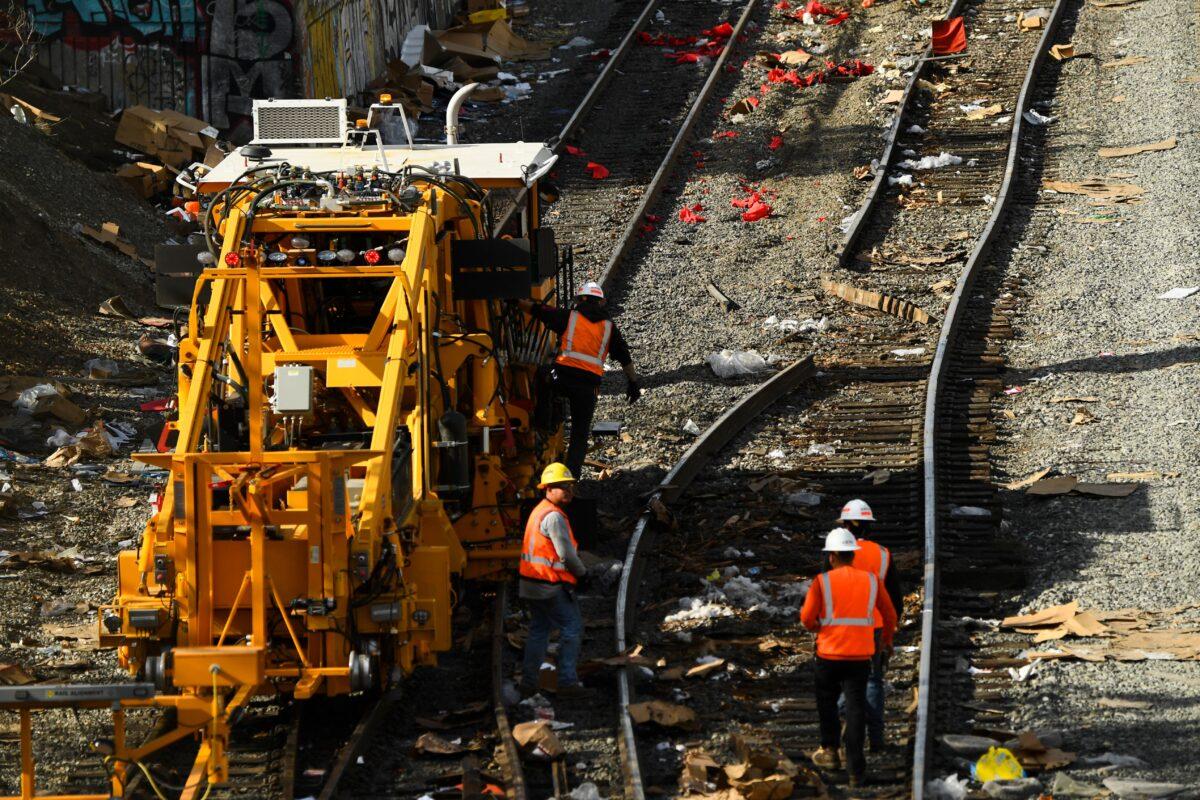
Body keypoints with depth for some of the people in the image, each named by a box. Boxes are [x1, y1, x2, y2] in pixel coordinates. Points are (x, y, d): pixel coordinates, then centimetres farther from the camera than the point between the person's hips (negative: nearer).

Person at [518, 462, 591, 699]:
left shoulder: (539, 511, 14)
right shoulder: (554, 516, -18)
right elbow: (566, 554, -19)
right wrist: (582, 572, -1)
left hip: (531, 583, 10)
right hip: (551, 586, -10)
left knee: (539, 629, 16)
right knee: (572, 628, -2)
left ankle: (528, 682, 17)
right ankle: (567, 681, -4)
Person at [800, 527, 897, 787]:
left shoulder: (822, 581, -7)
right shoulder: (871, 580, 1)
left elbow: (807, 618, -9)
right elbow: (890, 616, 10)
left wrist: (815, 627, 16)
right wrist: (887, 637, 31)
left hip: (829, 655, -2)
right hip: (860, 656, 2)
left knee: (827, 703, 22)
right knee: (855, 709, 3)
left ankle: (830, 751, 26)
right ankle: (856, 769, -3)